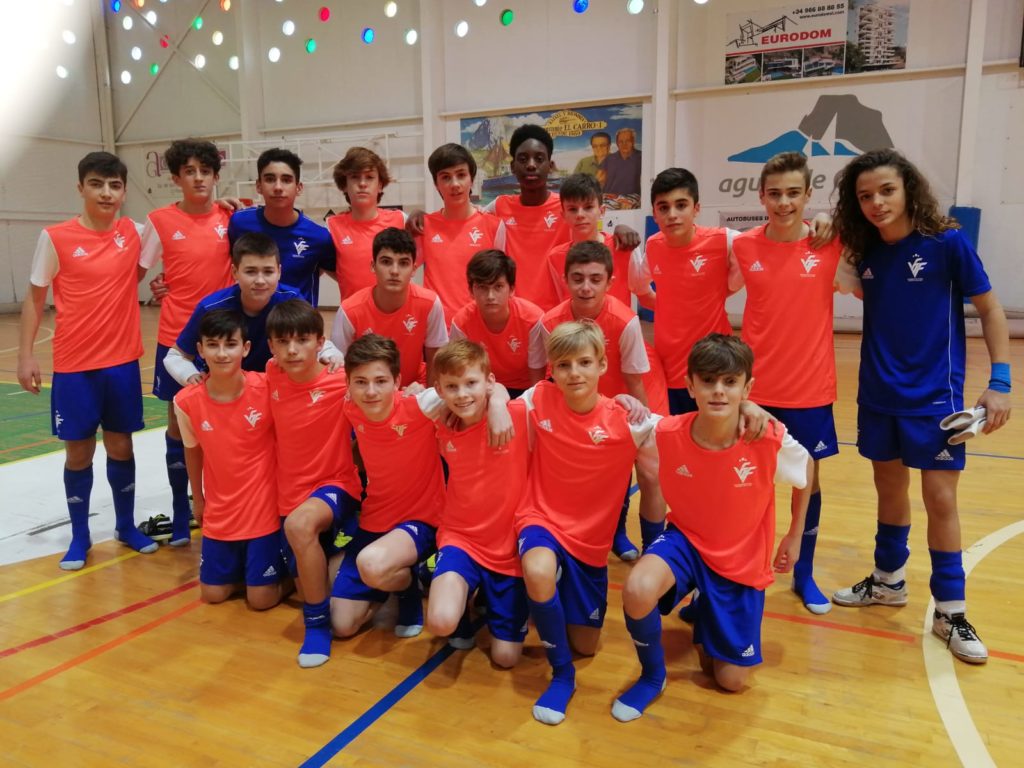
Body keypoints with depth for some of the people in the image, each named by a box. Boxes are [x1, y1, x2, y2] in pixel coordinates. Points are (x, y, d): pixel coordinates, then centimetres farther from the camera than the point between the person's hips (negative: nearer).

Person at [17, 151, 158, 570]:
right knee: (78, 452, 7)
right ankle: (79, 536, 24)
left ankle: (126, 526, 29)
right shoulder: (55, 238, -7)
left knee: (121, 446, 12)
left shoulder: (131, 232, 0)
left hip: (122, 362, 2)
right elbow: (35, 298, 0)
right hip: (73, 366, -2)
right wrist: (26, 356, -4)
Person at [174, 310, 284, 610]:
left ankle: (284, 570, 30)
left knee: (261, 599, 0)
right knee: (214, 593, 11)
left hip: (264, 508, -3)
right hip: (219, 514, 3)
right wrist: (197, 498, 18)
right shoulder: (186, 402, -12)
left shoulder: (267, 388, -19)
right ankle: (242, 567, 39)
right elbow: (193, 451, 6)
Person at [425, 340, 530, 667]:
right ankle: (463, 594, 10)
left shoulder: (519, 415, -14)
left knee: (506, 657, 4)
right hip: (461, 539, 2)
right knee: (442, 622, -26)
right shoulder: (442, 429, -1)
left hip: (511, 546, -1)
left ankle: (490, 599, 34)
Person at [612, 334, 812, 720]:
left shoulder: (771, 439, -25)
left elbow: (806, 472, -1)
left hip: (742, 559, 1)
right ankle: (652, 676, -3)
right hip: (686, 540, 0)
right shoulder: (666, 433, -24)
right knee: (638, 590, -35)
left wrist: (794, 536, 7)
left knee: (732, 680, 7)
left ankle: (706, 617, 39)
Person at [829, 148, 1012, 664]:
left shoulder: (946, 242, -10)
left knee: (940, 498, -2)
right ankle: (888, 580, 33)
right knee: (889, 487, 15)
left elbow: (990, 310, -5)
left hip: (934, 395, -4)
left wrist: (1000, 380, -12)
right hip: (879, 394, 4)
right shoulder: (865, 251, 1)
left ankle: (951, 612, 13)